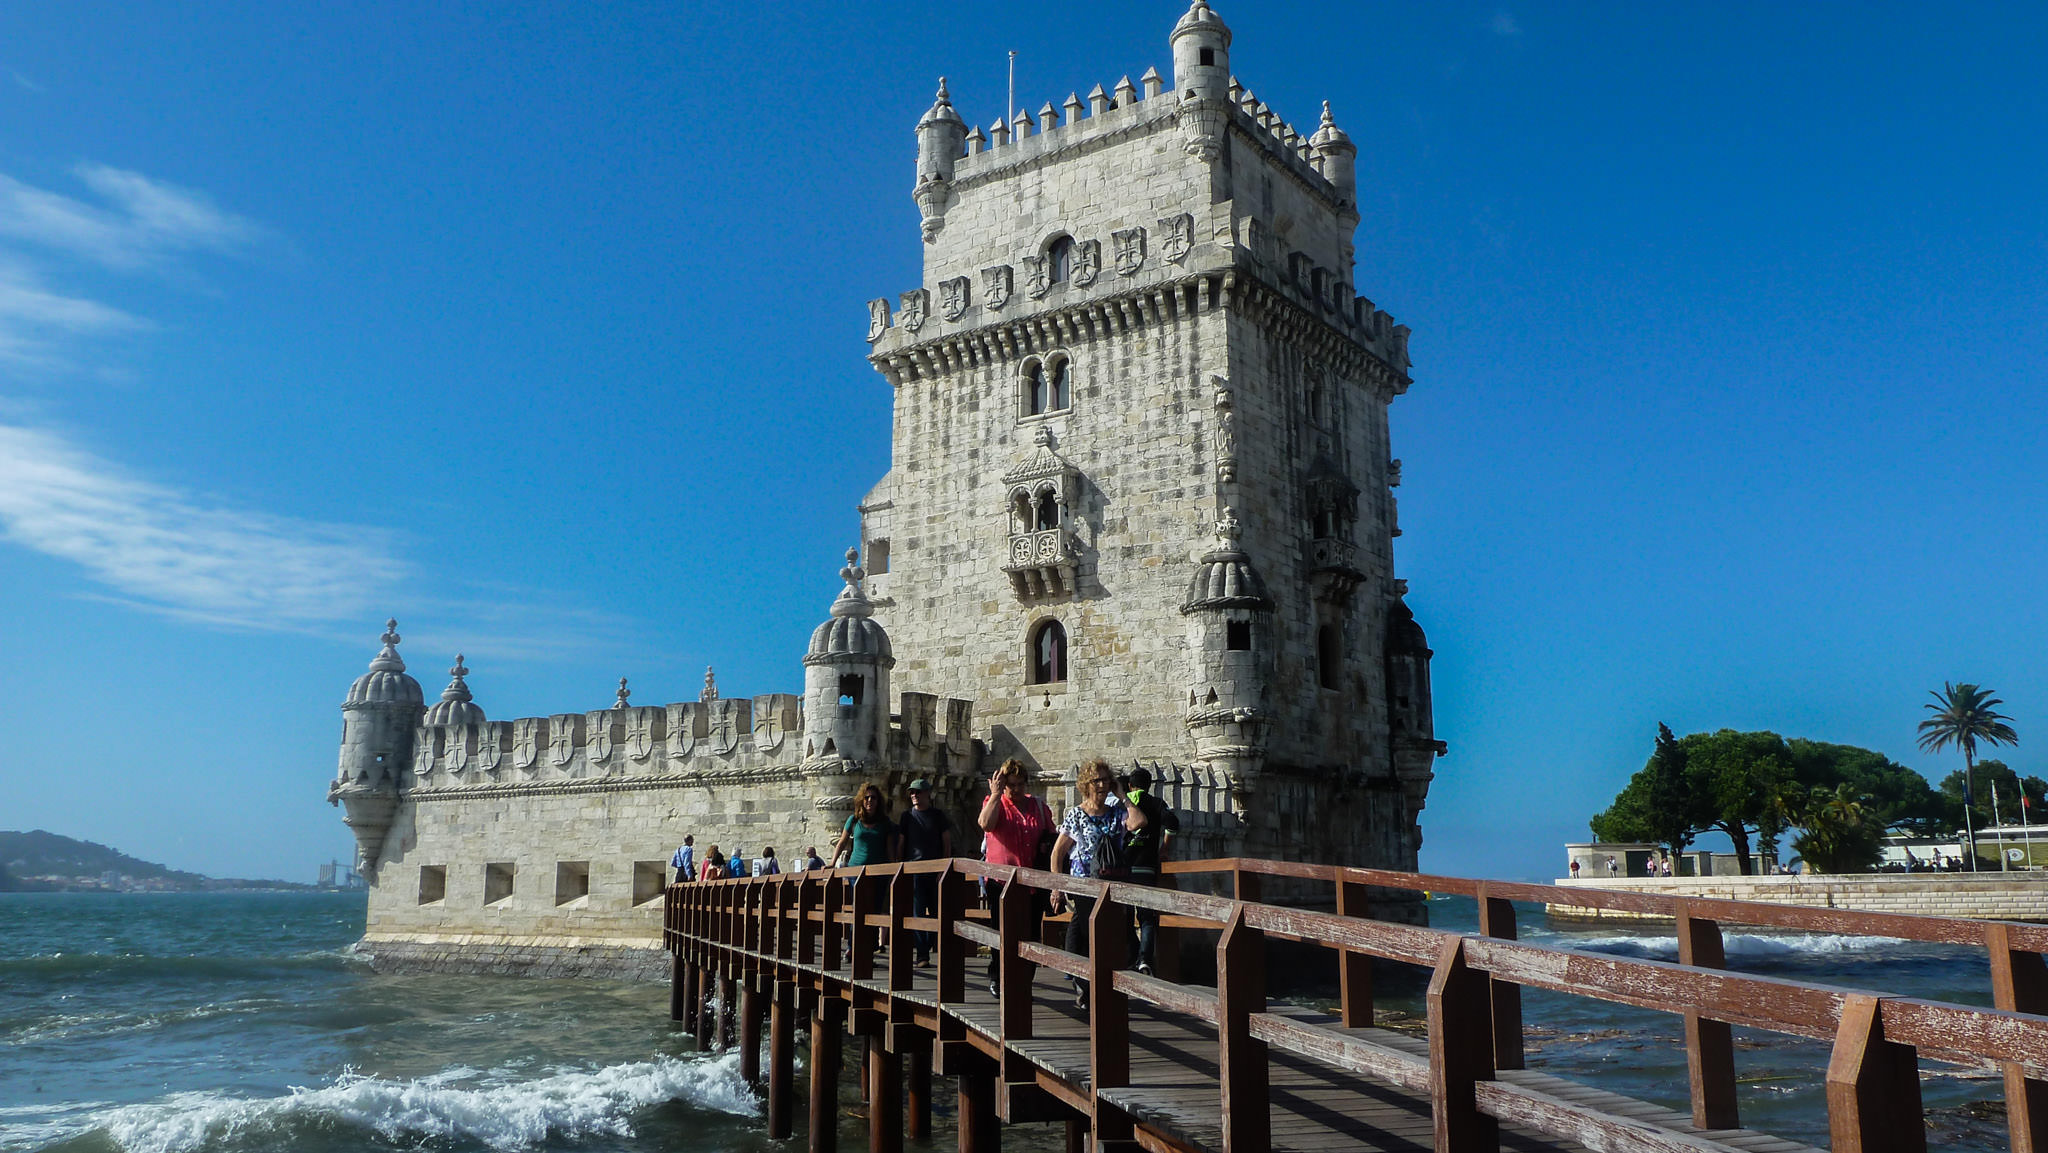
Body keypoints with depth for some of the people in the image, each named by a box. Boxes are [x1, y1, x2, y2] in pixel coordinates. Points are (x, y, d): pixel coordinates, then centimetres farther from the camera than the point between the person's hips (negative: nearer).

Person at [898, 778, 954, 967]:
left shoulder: (938, 815, 6)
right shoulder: (907, 816, 10)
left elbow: (947, 844, 5)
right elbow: (901, 845, 11)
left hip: (935, 871, 0)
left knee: (936, 914, 5)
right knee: (917, 913, -7)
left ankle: (924, 950, 18)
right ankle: (922, 955, -7)